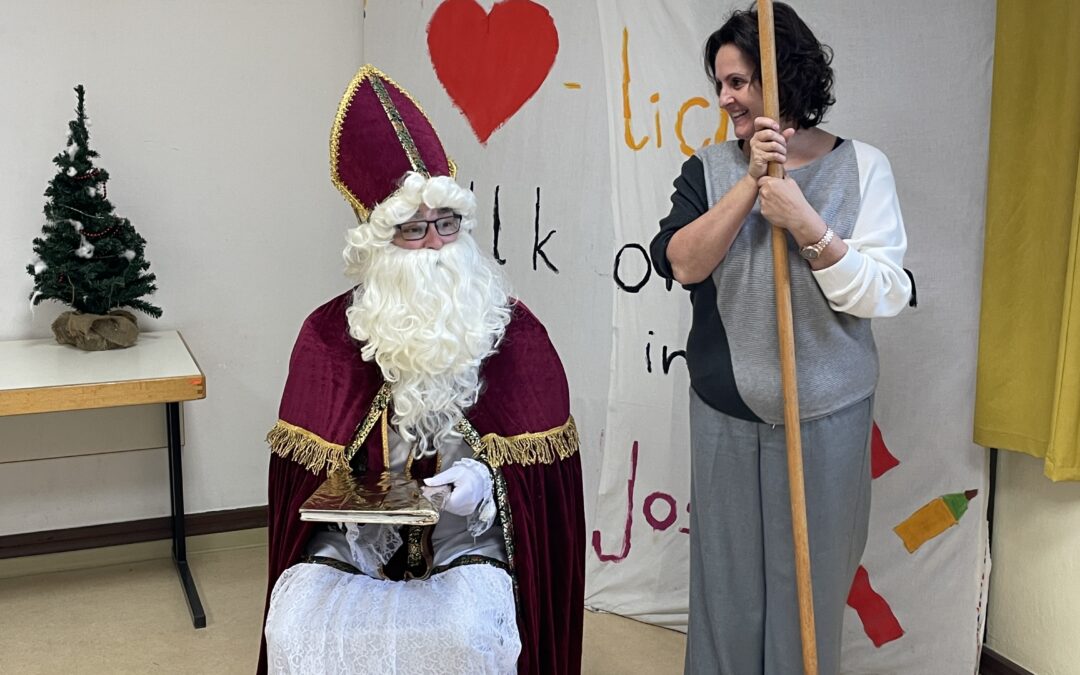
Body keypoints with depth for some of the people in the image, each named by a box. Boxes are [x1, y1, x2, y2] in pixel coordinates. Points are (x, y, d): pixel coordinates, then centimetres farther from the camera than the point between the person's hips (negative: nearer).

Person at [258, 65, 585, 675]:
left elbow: (541, 459, -2)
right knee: (301, 624, -24)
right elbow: (306, 463, 3)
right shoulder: (330, 331, 0)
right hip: (355, 534, 1)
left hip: (471, 529, -1)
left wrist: (485, 478, -20)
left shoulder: (512, 329, -2)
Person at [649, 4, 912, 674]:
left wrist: (806, 224, -22)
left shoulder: (862, 167, -3)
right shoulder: (711, 168, 3)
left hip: (827, 417, -1)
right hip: (726, 417, 1)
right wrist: (753, 182, -17)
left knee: (812, 578, 9)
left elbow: (882, 295, -10)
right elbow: (681, 263, -13)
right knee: (728, 576, 10)